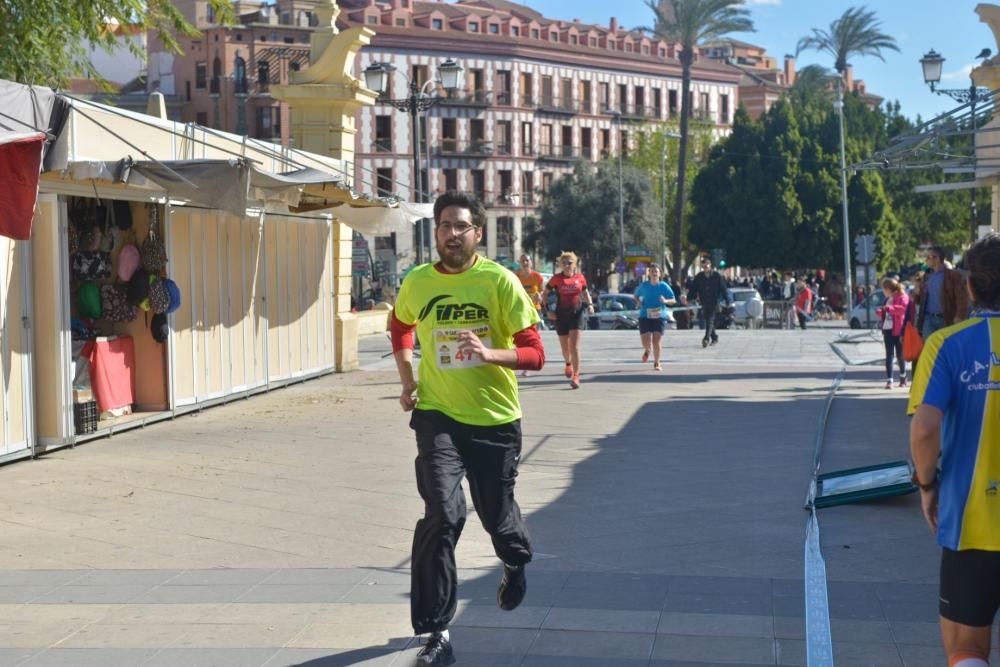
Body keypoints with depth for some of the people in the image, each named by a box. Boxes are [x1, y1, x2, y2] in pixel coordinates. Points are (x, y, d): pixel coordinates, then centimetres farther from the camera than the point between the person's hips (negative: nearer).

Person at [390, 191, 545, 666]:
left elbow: (534, 352, -13)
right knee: (442, 514, -15)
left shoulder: (499, 281, -12)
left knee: (496, 515, 13)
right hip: (438, 414, 1)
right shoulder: (417, 283, -2)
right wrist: (407, 379, 9)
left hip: (495, 419, 0)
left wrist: (489, 353, -31)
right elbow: (400, 325, 21)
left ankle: (516, 563, 52)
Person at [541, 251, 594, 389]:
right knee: (565, 346, 14)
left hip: (576, 313, -1)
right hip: (561, 314, 1)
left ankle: (576, 376, -12)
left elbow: (585, 292, 18)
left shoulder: (580, 278, 2)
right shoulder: (556, 278, -2)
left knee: (574, 346, -11)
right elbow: (545, 294, 5)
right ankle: (568, 363, 47)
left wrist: (590, 304, 2)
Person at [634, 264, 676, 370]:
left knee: (656, 341, -7)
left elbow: (673, 301, 0)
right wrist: (639, 302, 0)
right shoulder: (643, 286, 2)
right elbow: (636, 295, 21)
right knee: (646, 343, -5)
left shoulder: (663, 286, -1)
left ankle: (656, 364, 9)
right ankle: (647, 351, 33)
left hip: (659, 317, -1)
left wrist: (665, 301, -21)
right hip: (645, 317, 1)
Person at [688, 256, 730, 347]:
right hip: (704, 303, 4)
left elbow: (723, 289, -1)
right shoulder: (698, 277, 6)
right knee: (708, 321, 11)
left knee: (710, 320, -14)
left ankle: (707, 338, -22)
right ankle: (714, 337, 26)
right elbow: (693, 290, 6)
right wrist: (688, 299, -5)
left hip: (714, 302, -4)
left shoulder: (717, 276, -3)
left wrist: (727, 301, -3)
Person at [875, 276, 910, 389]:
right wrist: (879, 312, 11)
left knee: (900, 355, 7)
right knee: (889, 355, -2)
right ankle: (889, 380, -7)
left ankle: (903, 377, 26)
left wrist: (889, 308, -29)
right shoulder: (888, 299, 19)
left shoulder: (902, 297, -6)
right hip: (888, 330, 6)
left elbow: (903, 308, -25)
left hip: (898, 331, -6)